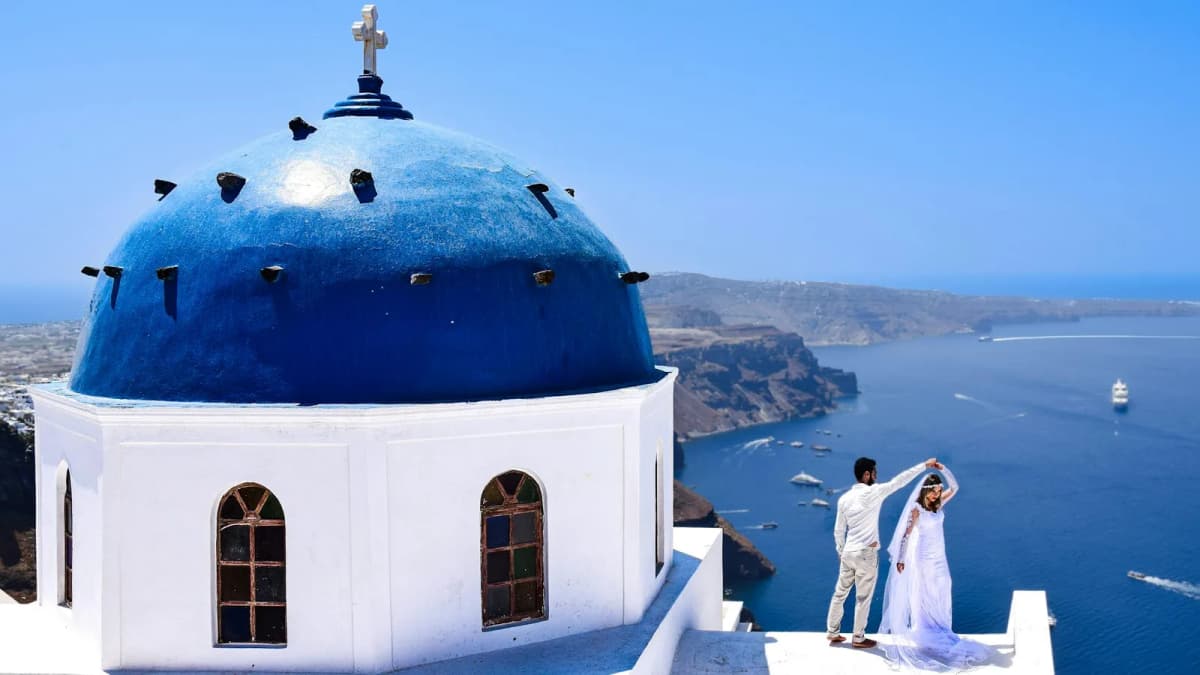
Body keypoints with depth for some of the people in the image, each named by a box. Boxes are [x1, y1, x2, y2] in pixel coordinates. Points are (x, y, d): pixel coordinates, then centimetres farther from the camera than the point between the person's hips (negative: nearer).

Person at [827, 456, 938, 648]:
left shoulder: (844, 498, 5)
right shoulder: (873, 492, -12)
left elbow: (838, 530, 10)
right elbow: (900, 481, -9)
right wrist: (925, 465, -3)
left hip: (848, 553, 6)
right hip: (866, 554, -6)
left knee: (840, 593, 14)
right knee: (863, 598, 5)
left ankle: (833, 633, 21)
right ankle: (858, 638, 13)